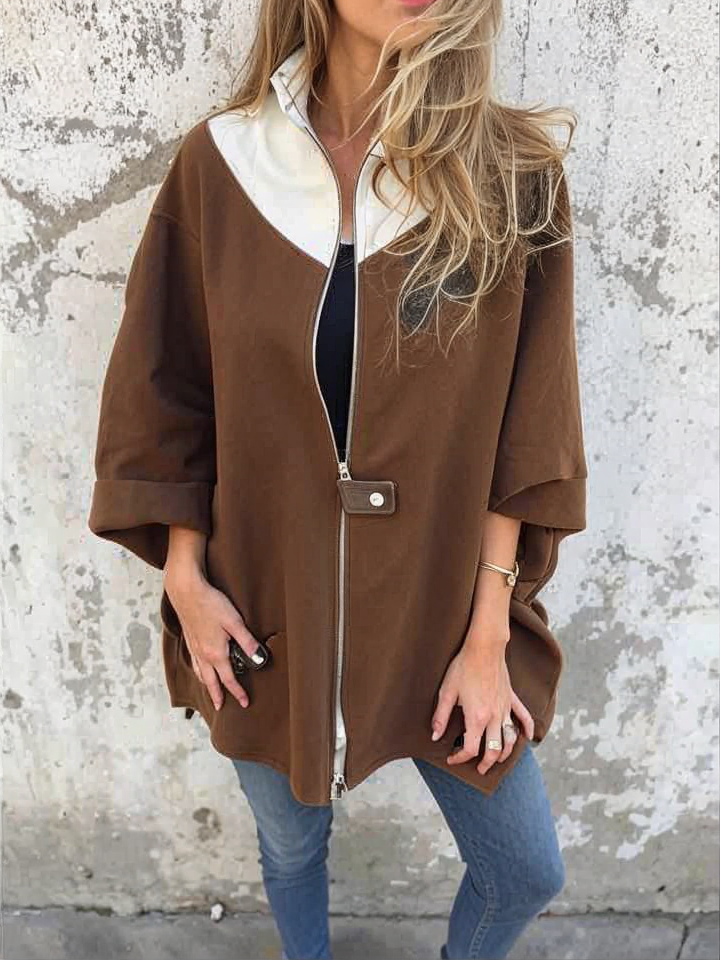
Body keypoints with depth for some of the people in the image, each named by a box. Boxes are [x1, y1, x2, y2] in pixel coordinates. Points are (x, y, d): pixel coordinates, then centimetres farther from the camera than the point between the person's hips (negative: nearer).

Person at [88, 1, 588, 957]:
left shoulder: (514, 174, -8)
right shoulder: (219, 163, -6)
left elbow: (526, 435, -7)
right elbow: (164, 397, 0)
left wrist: (488, 635, -7)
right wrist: (186, 580, -2)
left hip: (442, 609, 1)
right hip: (267, 610, 1)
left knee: (528, 872, 17)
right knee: (290, 845, 24)